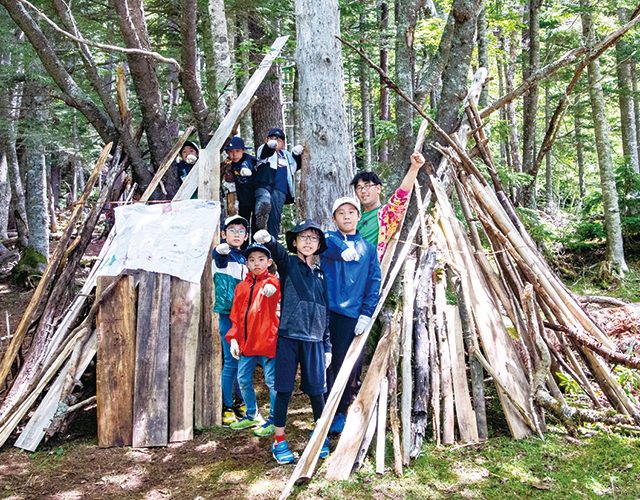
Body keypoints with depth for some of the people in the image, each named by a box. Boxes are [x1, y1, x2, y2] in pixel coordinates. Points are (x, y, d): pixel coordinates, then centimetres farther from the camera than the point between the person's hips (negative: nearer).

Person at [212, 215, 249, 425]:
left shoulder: (244, 259, 15)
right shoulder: (220, 254, -5)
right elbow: (220, 260, -30)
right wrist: (222, 250, -54)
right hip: (226, 312, -7)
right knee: (231, 360, -8)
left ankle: (239, 403, 26)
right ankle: (225, 408, 2)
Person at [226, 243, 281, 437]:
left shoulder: (271, 281, -4)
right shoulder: (242, 286, 11)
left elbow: (273, 283, -32)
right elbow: (235, 315, 12)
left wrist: (270, 286, -55)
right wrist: (233, 338, 4)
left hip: (267, 340, -6)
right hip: (246, 342, 6)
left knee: (272, 381, 0)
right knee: (243, 380, 14)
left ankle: (274, 419, 16)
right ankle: (252, 415, 33)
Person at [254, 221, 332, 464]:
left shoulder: (320, 274, 14)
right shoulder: (289, 264, 3)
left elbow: (325, 311, 16)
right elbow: (278, 252, -21)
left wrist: (327, 346, 13)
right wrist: (267, 240, -45)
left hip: (314, 340, 3)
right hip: (288, 336, -3)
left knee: (316, 390, 6)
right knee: (284, 389, 2)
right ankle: (279, 441, 15)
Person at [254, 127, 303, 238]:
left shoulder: (287, 155, 27)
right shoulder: (264, 150, 12)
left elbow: (297, 165, 38)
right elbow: (264, 153, -11)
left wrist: (297, 154, 16)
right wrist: (270, 145, -36)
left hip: (280, 190, 4)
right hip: (264, 185, -4)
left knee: (275, 218, 0)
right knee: (264, 203, -37)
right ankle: (259, 228, -36)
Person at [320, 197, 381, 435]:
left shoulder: (368, 248, 13)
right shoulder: (328, 238, 8)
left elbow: (374, 282, 8)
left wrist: (366, 314, -2)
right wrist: (342, 250, -38)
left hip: (351, 315, 1)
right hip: (325, 310, -1)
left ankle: (339, 415, 18)